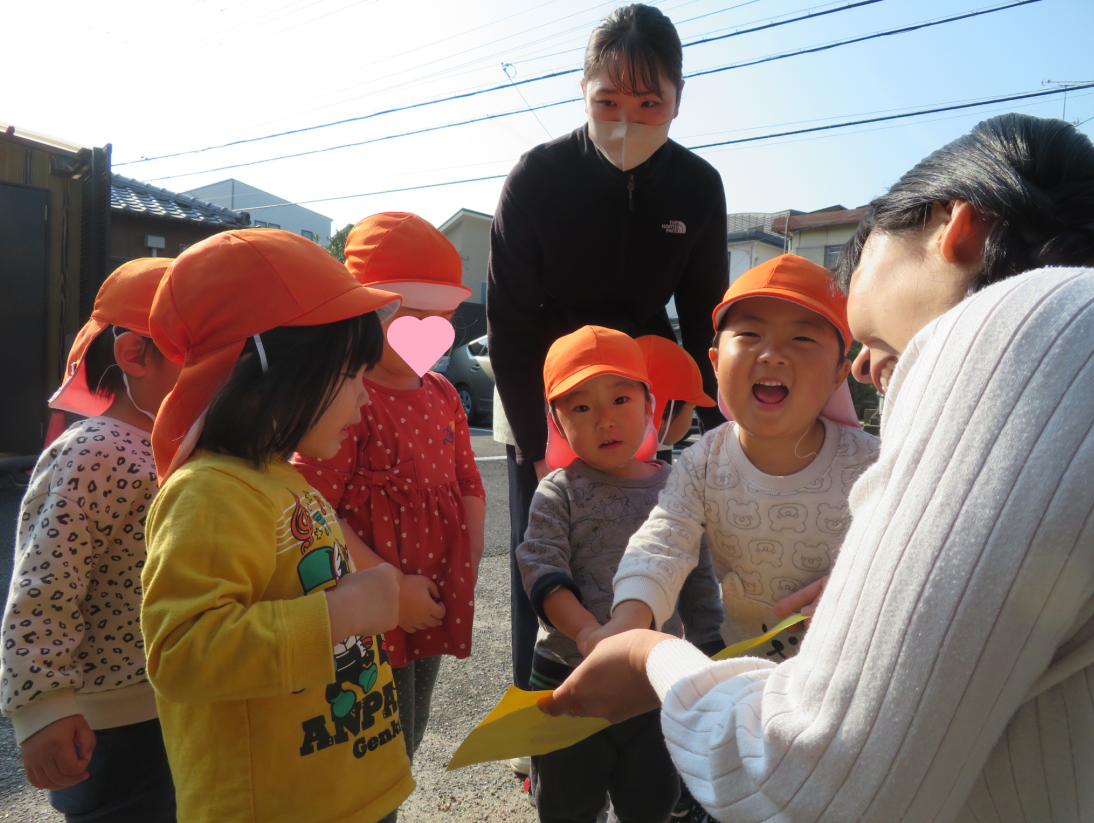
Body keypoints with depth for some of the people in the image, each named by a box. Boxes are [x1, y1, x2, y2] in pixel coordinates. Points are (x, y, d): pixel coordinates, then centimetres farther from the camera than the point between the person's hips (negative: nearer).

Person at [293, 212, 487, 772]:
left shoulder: (442, 395, 7)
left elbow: (469, 488, 14)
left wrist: (465, 573, 2)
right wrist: (392, 588, -21)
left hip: (432, 616, 8)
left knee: (403, 751, 23)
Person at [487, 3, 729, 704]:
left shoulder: (698, 186, -6)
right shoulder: (537, 177, -15)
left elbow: (704, 318, 2)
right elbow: (510, 324, -14)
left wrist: (721, 433, -4)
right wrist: (539, 445, -19)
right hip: (544, 400, -2)